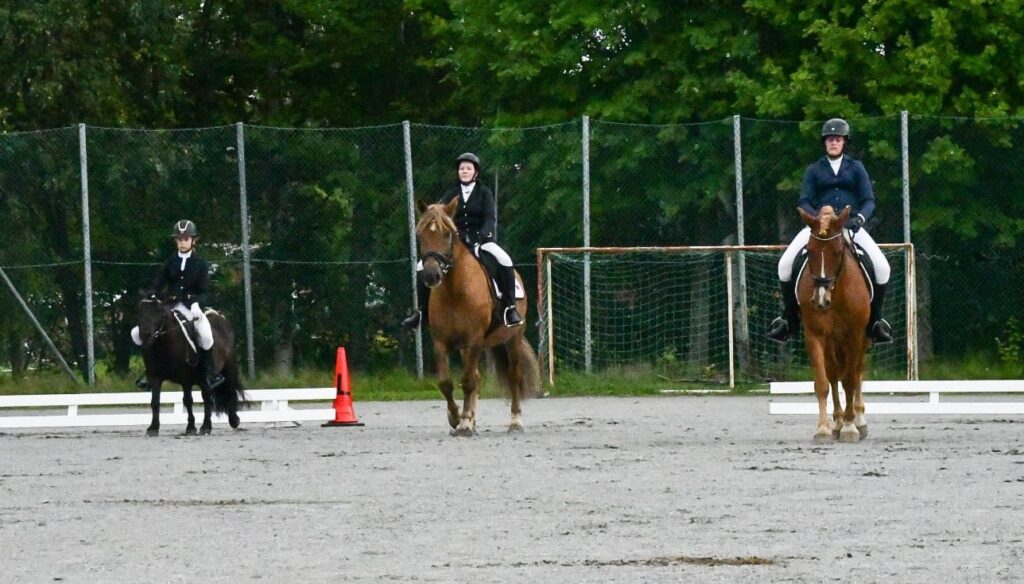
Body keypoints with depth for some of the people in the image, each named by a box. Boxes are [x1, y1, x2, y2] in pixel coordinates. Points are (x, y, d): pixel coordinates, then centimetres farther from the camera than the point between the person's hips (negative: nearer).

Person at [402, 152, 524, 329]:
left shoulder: (484, 193, 6)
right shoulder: (451, 195, 12)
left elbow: (490, 219, -5)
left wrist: (483, 236, -23)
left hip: (480, 240, -2)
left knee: (504, 261, -31)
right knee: (423, 266, -15)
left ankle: (510, 308, -24)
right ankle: (421, 311, -5)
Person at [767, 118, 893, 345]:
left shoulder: (856, 168, 10)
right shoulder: (814, 170, 10)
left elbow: (868, 201, 4)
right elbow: (804, 202, 2)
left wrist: (860, 217, -17)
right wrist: (817, 217, -19)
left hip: (850, 226, 0)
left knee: (882, 267, -20)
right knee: (785, 264, -19)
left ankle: (874, 320, -1)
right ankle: (789, 318, -2)